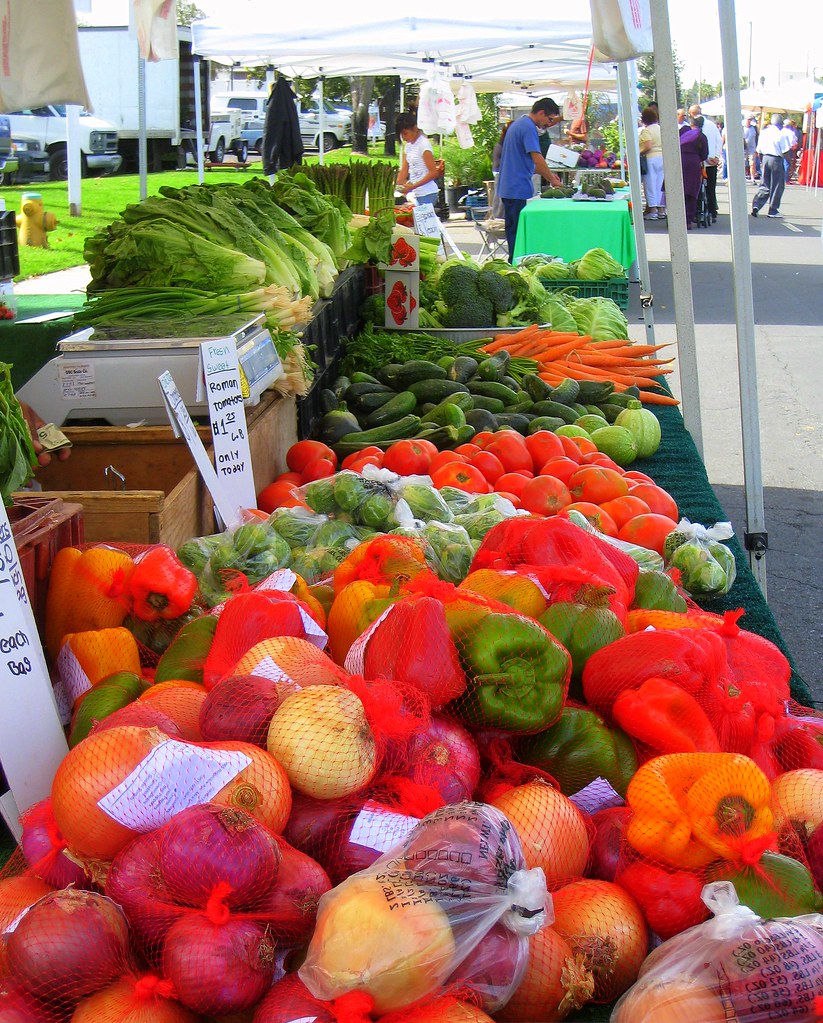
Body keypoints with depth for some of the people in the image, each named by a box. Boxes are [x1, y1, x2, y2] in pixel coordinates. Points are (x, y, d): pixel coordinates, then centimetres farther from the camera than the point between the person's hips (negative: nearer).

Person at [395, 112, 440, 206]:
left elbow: (433, 173, -15)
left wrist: (413, 186, -20)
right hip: (416, 194, 7)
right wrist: (396, 186, -2)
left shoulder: (424, 144, -10)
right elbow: (404, 171, 15)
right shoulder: (408, 146, 14)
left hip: (427, 194, -7)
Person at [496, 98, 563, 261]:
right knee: (518, 232, -7)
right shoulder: (529, 127, -13)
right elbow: (537, 158, -19)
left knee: (513, 230, 14)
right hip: (519, 189, -10)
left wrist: (547, 173, 19)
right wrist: (552, 179, -8)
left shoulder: (518, 123, 19)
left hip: (508, 188, 10)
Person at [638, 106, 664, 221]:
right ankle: (661, 209, 13)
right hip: (662, 157, 7)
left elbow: (648, 146, -20)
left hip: (651, 158, -7)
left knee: (650, 184, -2)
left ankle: (653, 210, -4)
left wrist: (638, 154, -10)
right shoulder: (660, 128, 10)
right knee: (660, 184, 11)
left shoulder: (646, 130, -11)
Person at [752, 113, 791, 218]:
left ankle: (756, 204, -8)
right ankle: (773, 210, 11)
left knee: (764, 185, 12)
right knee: (777, 186, 7)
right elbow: (785, 152, -12)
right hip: (776, 160, -5)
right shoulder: (781, 133, -11)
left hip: (765, 158, 5)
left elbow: (759, 150, 11)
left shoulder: (764, 132, 6)